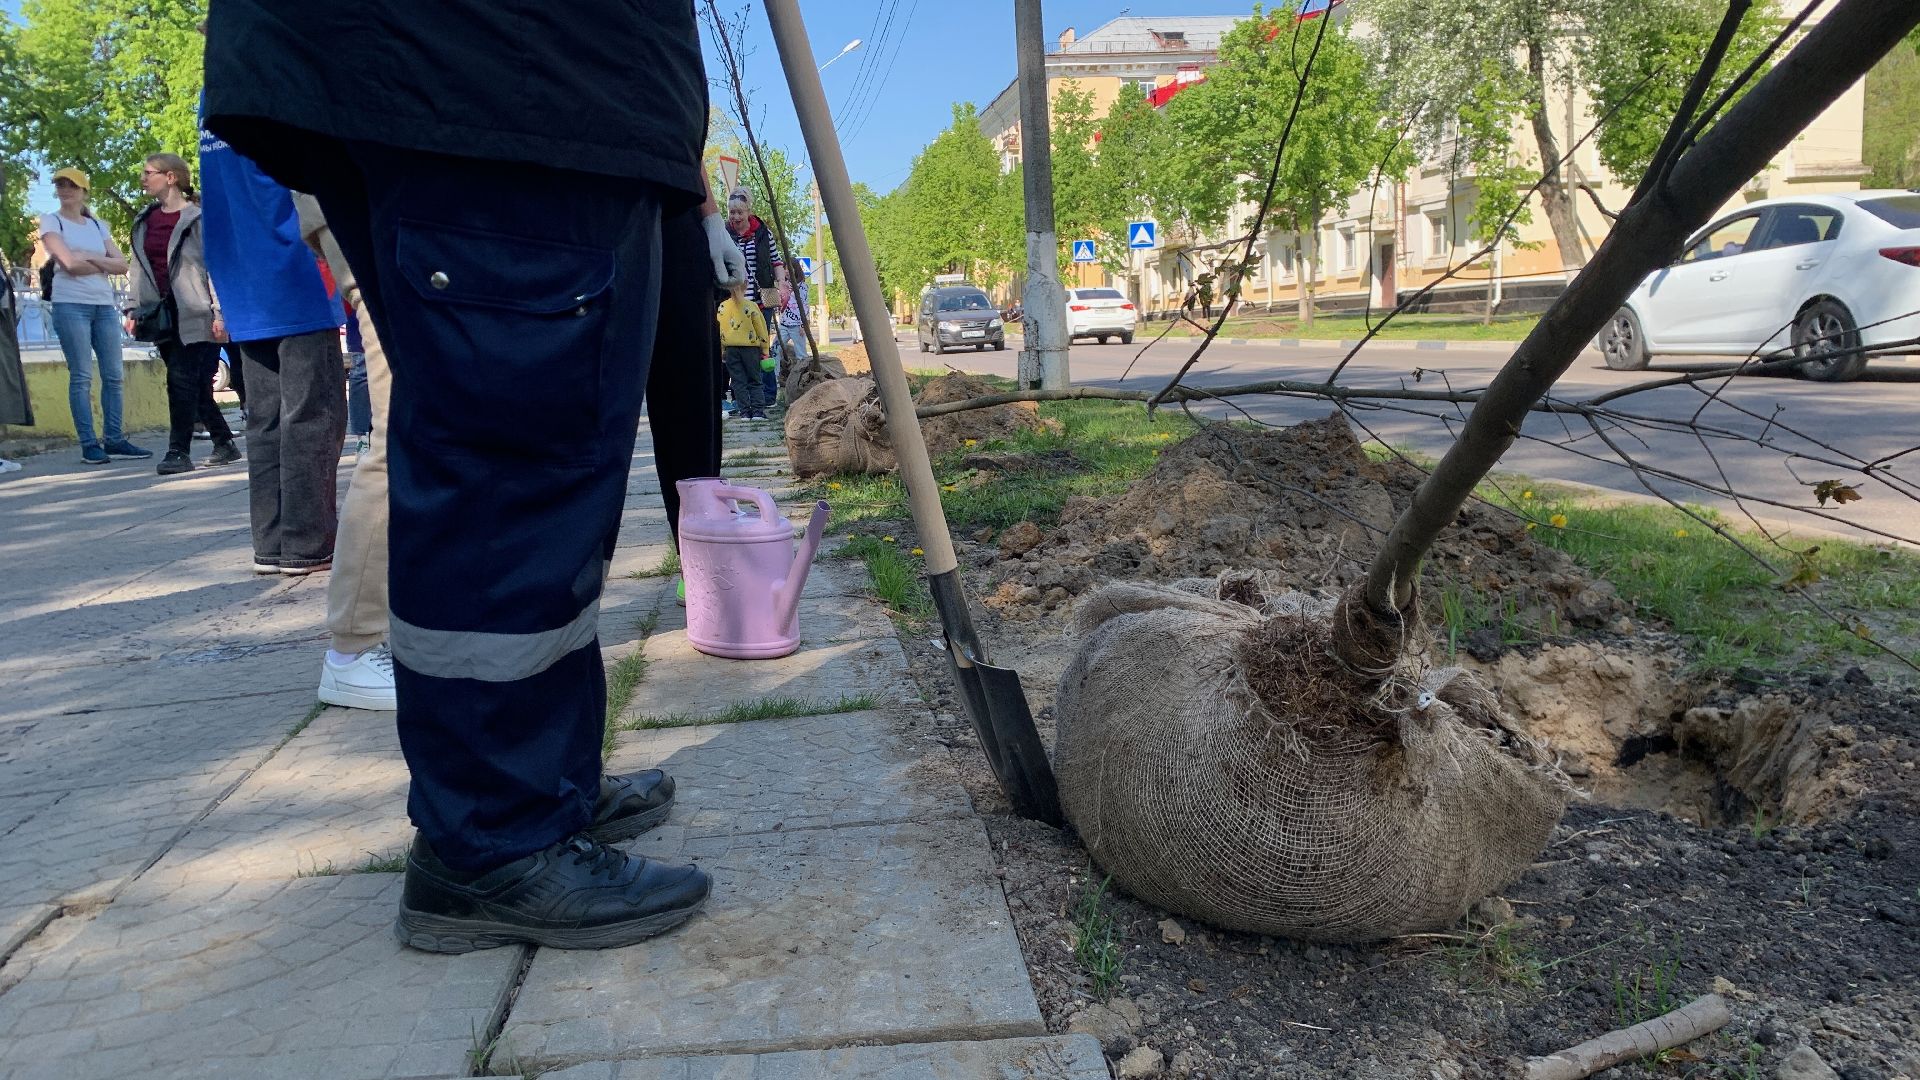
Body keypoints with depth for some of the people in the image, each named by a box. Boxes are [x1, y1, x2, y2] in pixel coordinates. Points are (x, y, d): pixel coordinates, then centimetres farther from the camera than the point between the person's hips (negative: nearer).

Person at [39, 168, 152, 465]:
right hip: (71, 305, -4)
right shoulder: (51, 222, 5)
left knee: (114, 375, 1)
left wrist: (90, 257, -7)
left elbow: (122, 265, 6)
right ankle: (89, 445, -5)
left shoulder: (97, 225, 17)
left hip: (105, 306, 4)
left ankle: (114, 440, 6)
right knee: (81, 376, -7)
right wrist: (103, 265, 3)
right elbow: (69, 263, -9)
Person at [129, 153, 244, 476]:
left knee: (182, 379, -10)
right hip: (163, 314, 7)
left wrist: (219, 313, -15)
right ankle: (225, 444, 18)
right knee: (196, 385, 8)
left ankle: (179, 452, -6)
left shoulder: (197, 218, -5)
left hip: (194, 313, -6)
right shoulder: (144, 221, 15)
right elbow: (139, 269, 18)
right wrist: (135, 309, 11)